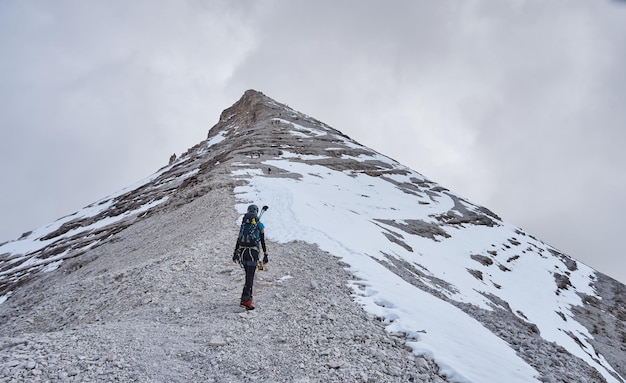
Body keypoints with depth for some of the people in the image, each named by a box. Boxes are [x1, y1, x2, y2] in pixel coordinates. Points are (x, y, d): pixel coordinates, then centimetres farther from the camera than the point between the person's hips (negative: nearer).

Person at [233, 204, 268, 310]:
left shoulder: (243, 224, 9)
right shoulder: (260, 226, -2)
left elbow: (238, 240, 12)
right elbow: (263, 242, -1)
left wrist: (235, 253, 20)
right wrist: (265, 255, 5)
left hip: (242, 252, 5)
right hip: (253, 252, -5)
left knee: (249, 275, 19)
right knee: (250, 277, -5)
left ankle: (248, 296, 24)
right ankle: (244, 300, -13)